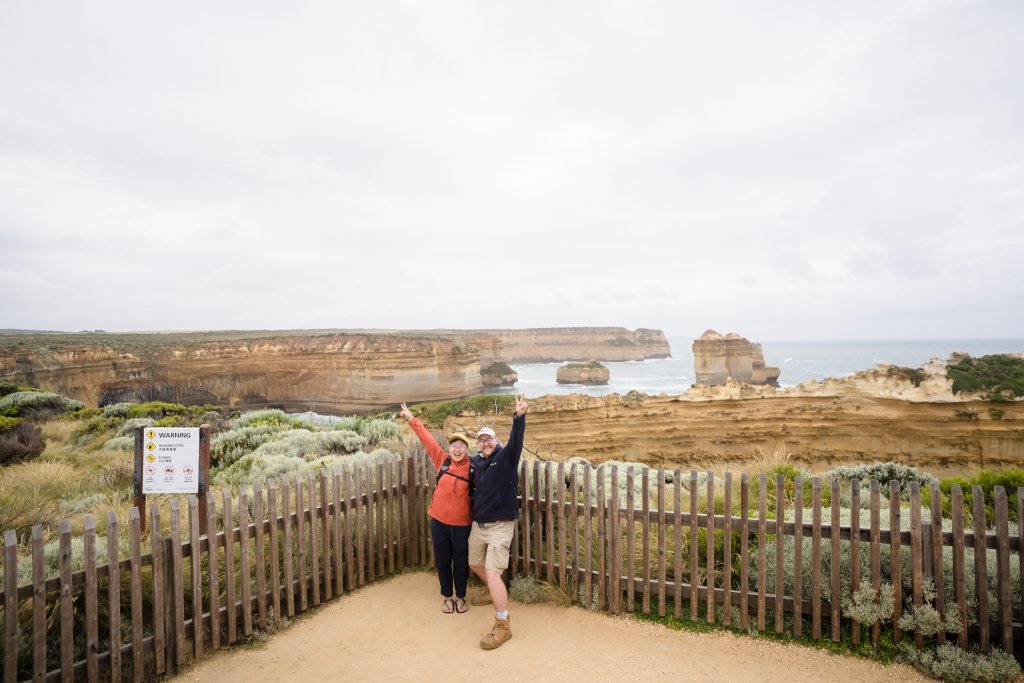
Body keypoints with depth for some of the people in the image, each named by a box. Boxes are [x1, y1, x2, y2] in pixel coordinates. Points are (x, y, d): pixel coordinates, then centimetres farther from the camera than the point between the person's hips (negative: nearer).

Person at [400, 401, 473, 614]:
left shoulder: (473, 467, -9)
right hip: (439, 521, 2)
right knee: (442, 561, 14)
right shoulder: (442, 460, -3)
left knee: (461, 561, 12)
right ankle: (447, 596, 34)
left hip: (461, 523, -2)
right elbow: (427, 439, 0)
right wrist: (412, 419, 4)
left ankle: (461, 597, 32)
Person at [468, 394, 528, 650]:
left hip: (500, 525, -7)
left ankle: (503, 625, -1)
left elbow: (516, 439, -31)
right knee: (475, 564, 25)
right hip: (478, 524, 7)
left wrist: (519, 417, -49)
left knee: (493, 573, -13)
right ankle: (493, 591, 53)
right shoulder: (476, 461, 4)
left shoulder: (506, 456, -11)